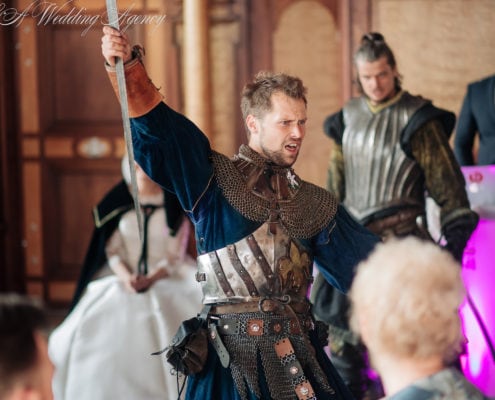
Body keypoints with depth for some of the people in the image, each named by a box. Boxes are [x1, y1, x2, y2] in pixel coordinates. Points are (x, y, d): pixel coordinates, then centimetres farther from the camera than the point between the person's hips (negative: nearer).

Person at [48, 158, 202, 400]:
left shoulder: (173, 207, 0)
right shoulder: (119, 205, 6)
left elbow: (176, 256, -4)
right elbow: (112, 250, 4)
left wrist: (151, 279, -19)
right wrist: (126, 277, -15)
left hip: (166, 280, -2)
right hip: (122, 282, 2)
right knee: (102, 342, -13)